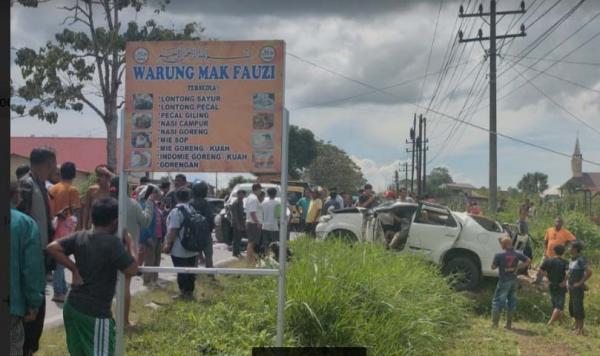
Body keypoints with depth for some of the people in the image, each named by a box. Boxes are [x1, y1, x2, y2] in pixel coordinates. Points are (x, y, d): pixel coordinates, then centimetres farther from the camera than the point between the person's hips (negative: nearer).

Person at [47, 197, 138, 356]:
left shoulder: (80, 236, 3)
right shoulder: (113, 242, -16)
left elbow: (52, 247, 1)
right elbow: (132, 270, -14)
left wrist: (74, 268, 3)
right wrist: (130, 244, -2)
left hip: (72, 306, 7)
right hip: (96, 312, -7)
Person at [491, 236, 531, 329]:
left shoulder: (499, 255, -14)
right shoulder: (517, 254, 0)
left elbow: (493, 267, -7)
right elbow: (528, 261, 0)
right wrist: (518, 267, 3)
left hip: (504, 281, -5)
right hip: (514, 281, 5)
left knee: (497, 301, 4)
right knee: (512, 302, 13)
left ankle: (495, 323, 1)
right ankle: (509, 324, 18)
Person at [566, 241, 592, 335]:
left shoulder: (581, 260, -19)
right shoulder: (572, 259, 8)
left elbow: (589, 272, -29)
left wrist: (580, 282, -22)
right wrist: (566, 281, 12)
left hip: (578, 288, -9)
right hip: (571, 288, 9)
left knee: (578, 308, -4)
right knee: (572, 308, 15)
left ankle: (580, 329, 5)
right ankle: (576, 327, 28)